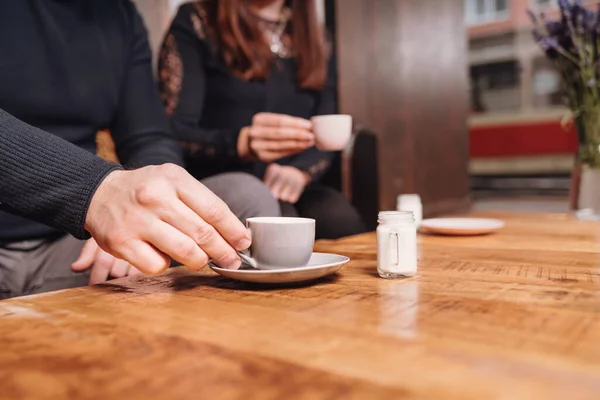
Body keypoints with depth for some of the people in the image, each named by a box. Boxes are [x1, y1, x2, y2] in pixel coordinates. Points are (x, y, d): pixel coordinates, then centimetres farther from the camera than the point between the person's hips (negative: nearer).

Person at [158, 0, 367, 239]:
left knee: (342, 221, -27)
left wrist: (300, 171, -13)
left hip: (288, 191, 4)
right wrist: (242, 143, -28)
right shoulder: (195, 23, 1)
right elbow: (172, 135, -8)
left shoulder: (315, 40, 15)